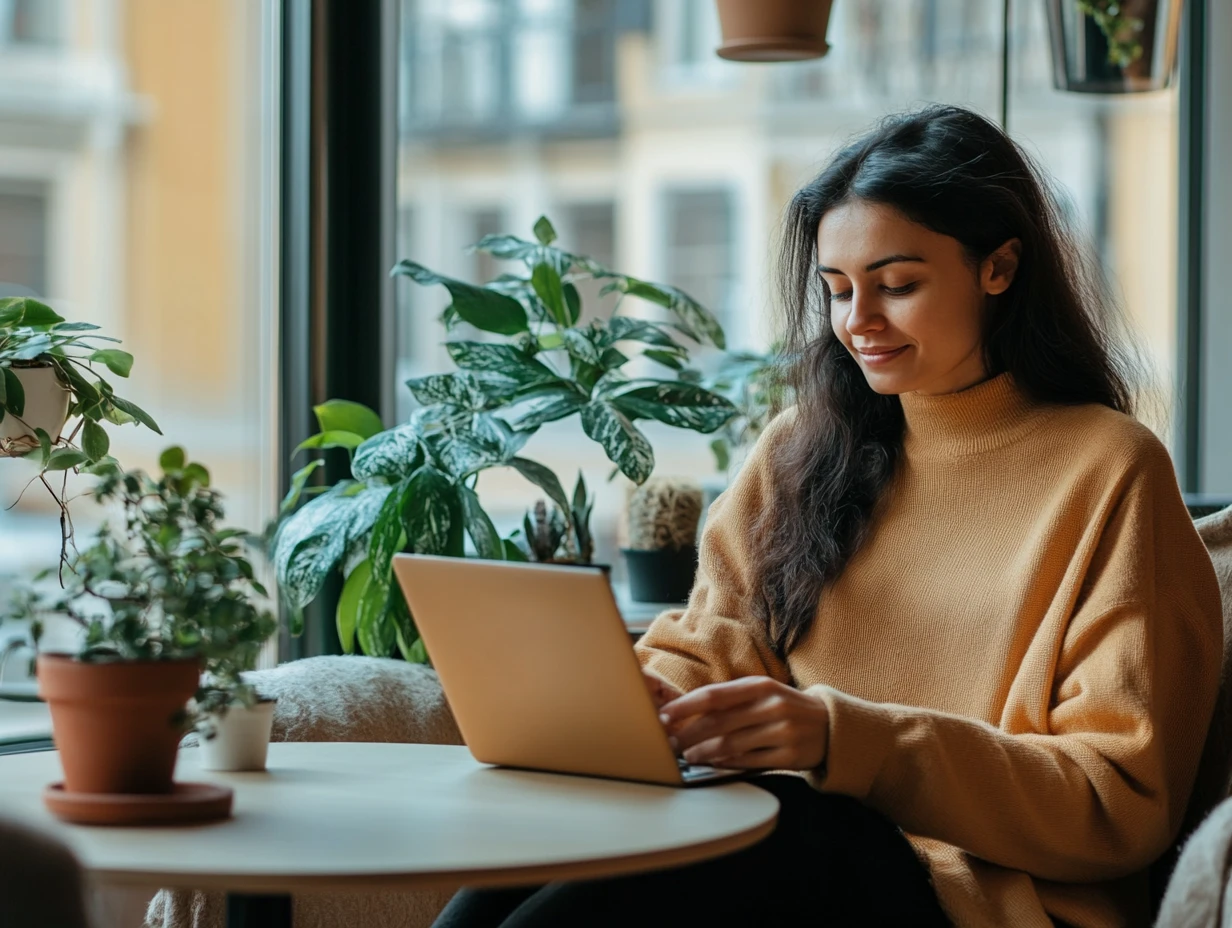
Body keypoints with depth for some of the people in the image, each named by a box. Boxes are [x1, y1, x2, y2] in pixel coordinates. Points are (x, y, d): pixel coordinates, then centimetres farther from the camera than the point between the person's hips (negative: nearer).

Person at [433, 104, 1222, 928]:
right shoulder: (802, 451, 20)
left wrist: (846, 742, -19)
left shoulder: (1108, 473, 1)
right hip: (782, 837, 4)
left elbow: (1124, 802, -6)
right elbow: (706, 650, 18)